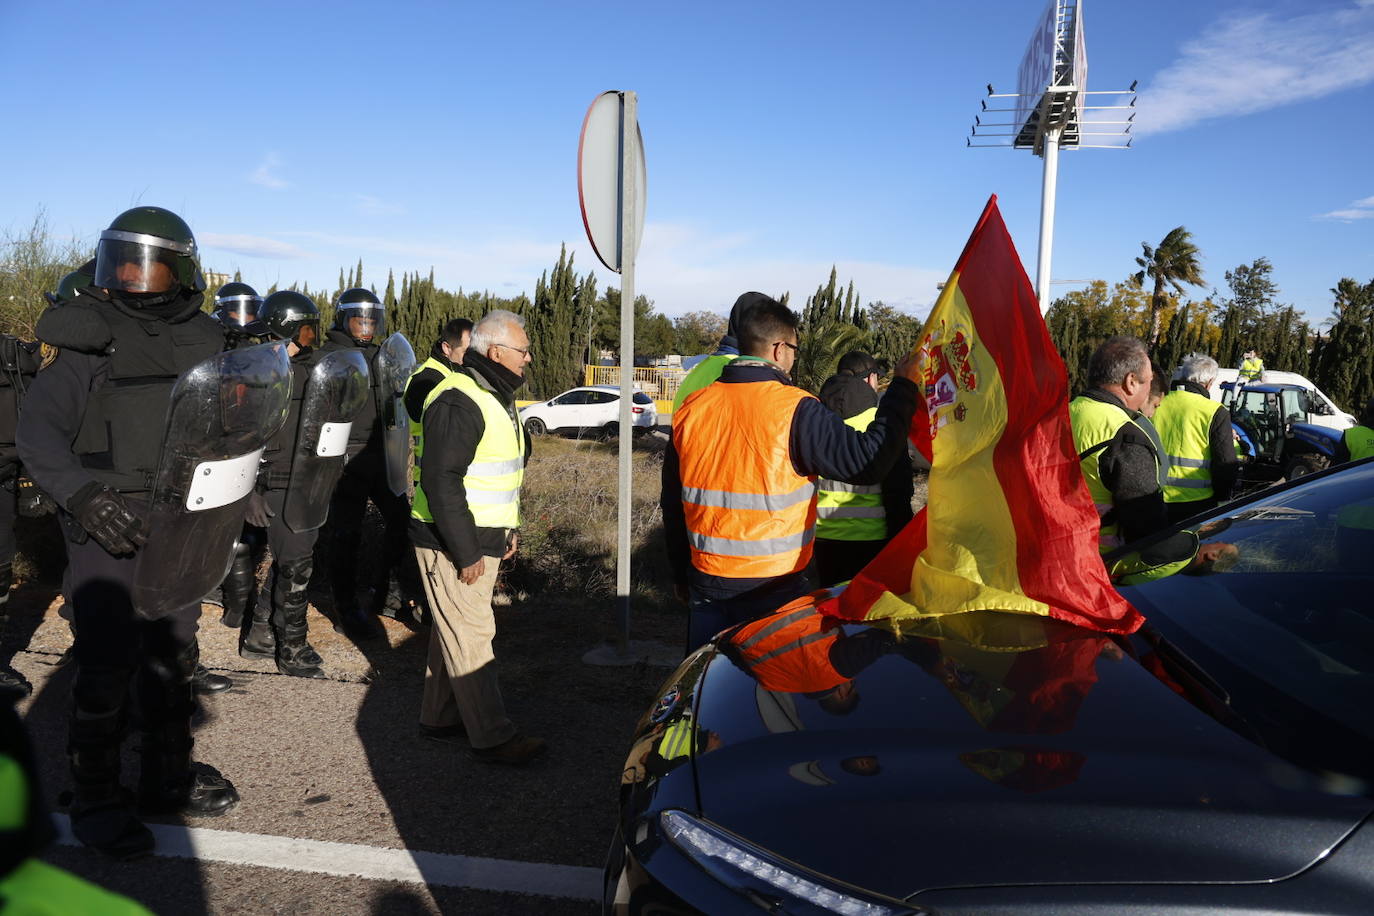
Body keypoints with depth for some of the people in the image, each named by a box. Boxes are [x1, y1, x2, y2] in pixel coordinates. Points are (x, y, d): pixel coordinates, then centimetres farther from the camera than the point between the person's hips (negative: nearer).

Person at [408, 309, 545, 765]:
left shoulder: (496, 396, 14)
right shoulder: (459, 402, -20)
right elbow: (441, 482, -25)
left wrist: (509, 527, 19)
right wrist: (466, 554, -23)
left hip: (482, 539, 10)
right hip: (451, 542, -10)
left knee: (454, 631, 17)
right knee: (470, 637, -2)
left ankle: (439, 718, 30)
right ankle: (493, 737, 5)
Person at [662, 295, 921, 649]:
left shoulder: (692, 409, 1)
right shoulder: (794, 410, -15)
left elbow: (672, 504, 9)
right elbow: (868, 460, -18)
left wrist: (682, 574, 21)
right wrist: (903, 386, -6)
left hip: (706, 586, 5)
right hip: (774, 592, -5)